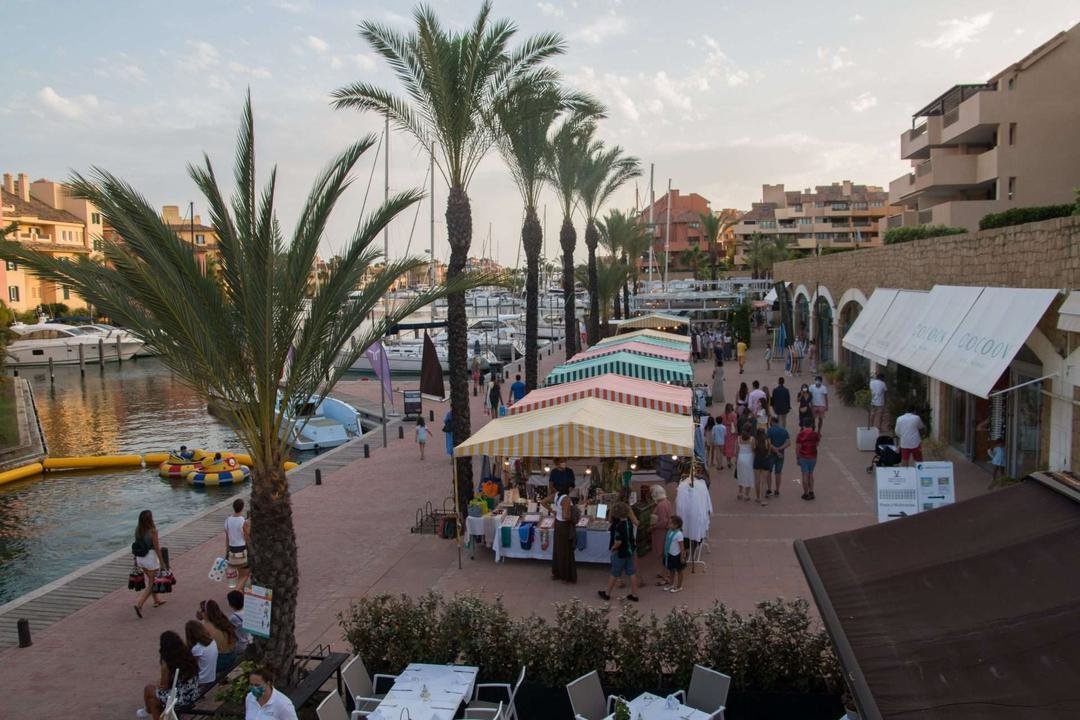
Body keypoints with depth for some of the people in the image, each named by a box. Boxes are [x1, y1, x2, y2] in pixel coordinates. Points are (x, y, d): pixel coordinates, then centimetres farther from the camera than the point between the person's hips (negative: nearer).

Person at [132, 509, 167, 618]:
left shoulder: (138, 529, -3)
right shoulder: (153, 531, -20)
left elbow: (137, 544, 6)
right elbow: (157, 548, -17)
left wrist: (136, 559, 17)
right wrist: (162, 562, -9)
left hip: (140, 559, 7)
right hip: (151, 558, -7)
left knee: (150, 580, 25)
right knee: (151, 584, 5)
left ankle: (156, 600, 39)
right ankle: (139, 604, -9)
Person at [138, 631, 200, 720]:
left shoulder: (167, 663, -22)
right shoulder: (188, 655, -4)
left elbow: (164, 686, -10)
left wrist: (159, 681, 10)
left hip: (180, 698, -6)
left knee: (148, 690, 18)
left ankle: (148, 712, 47)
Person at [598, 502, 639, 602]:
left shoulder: (620, 526, -27)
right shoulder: (629, 522, -2)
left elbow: (618, 542, -28)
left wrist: (613, 548, -10)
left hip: (620, 552, -8)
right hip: (630, 550, 8)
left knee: (614, 574, 8)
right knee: (631, 573, 13)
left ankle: (607, 594, 24)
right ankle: (634, 595, 18)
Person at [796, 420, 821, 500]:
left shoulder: (800, 434, -11)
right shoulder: (815, 434, -4)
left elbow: (797, 447, -11)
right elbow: (817, 444, 11)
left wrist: (797, 457, -2)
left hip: (803, 457, -2)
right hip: (813, 457, 3)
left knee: (805, 475, 3)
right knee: (811, 474, 18)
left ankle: (806, 494, 8)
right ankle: (811, 492, 15)